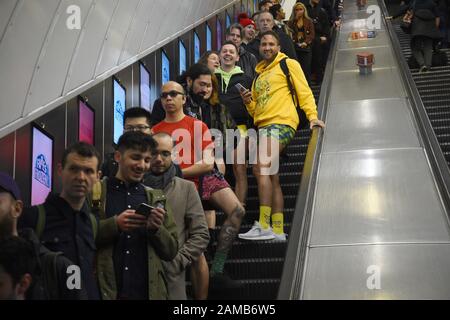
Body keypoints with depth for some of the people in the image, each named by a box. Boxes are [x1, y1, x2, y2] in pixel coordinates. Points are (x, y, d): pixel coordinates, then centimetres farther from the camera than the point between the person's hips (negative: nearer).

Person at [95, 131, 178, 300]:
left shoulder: (157, 197, 10)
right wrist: (114, 224, -17)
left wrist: (156, 228, -8)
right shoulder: (96, 191, 1)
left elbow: (171, 251, 9)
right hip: (105, 290, -3)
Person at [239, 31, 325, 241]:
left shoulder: (288, 64, 5)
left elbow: (304, 91, -2)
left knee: (261, 168, -21)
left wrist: (312, 116, -13)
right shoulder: (259, 73, 25)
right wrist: (249, 102, 5)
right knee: (271, 176, 5)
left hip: (281, 123, -8)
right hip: (264, 127, 8)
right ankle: (278, 230, 8)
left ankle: (264, 226, -23)